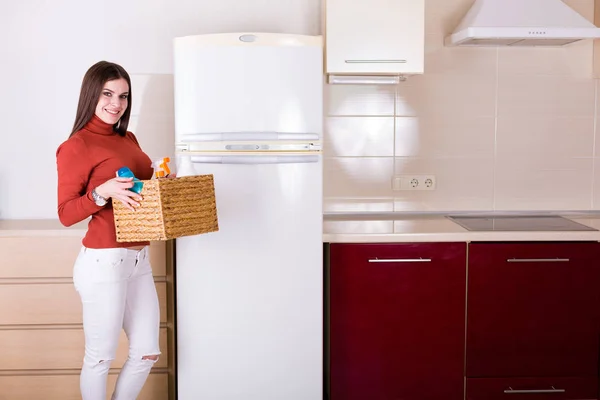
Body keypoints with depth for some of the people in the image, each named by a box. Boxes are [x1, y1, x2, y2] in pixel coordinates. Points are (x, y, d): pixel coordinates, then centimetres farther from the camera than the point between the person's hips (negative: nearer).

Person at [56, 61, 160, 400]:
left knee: (147, 353, 14)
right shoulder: (76, 146, -10)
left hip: (139, 259, 8)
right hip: (104, 262, -7)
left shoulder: (128, 139, 11)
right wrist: (103, 192, -25)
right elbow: (66, 214, -10)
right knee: (100, 358, 6)